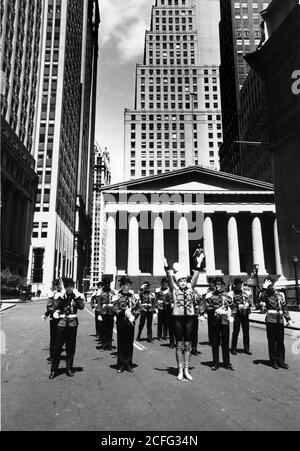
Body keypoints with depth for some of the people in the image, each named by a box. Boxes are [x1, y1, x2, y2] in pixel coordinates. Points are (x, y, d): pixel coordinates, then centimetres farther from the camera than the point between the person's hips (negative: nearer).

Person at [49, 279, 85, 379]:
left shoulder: (77, 296, 2)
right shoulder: (60, 295, 1)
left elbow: (81, 307, -12)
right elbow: (55, 307, -11)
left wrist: (76, 296, -16)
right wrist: (61, 296, -17)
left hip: (73, 323, 1)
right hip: (61, 323, -1)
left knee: (71, 347, 7)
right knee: (58, 346, 1)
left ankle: (69, 369, 20)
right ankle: (53, 370, 12)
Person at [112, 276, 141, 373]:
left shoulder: (133, 296, 7)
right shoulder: (118, 296, -3)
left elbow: (138, 308, 10)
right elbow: (114, 309, -12)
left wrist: (134, 316, -4)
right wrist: (124, 313, -20)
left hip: (131, 322, 3)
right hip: (121, 323, -3)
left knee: (130, 344, 8)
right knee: (121, 344, 4)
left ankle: (128, 364, 19)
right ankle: (121, 365, 15)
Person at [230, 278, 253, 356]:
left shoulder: (246, 292, 13)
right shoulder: (231, 293, -1)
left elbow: (250, 301, 9)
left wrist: (247, 304, -11)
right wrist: (239, 306, -19)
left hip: (245, 314, 4)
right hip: (236, 314, -4)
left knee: (246, 332, 6)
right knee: (236, 331, 0)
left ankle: (246, 349, 16)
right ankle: (233, 349, 10)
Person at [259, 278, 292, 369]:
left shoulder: (280, 294, 8)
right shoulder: (265, 294, -1)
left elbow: (284, 307, 13)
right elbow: (261, 298, -25)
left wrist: (288, 318, 8)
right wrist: (264, 288, -25)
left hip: (280, 321, 3)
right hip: (270, 321, -3)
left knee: (280, 342, 7)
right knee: (272, 342, 4)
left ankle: (281, 361, 17)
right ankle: (273, 361, 14)